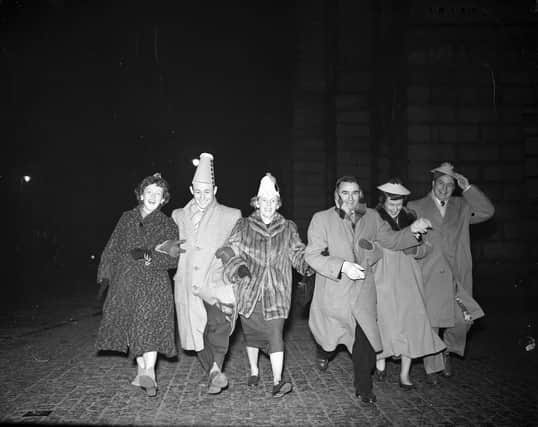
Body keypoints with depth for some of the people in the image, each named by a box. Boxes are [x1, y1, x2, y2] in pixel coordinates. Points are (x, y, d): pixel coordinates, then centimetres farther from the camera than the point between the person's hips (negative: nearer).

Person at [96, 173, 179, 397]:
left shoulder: (167, 225, 3)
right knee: (131, 326, 6)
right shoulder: (127, 218, 11)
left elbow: (173, 258, -4)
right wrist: (105, 276, 9)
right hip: (125, 281, 3)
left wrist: (149, 256, -17)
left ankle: (149, 372, -12)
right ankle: (142, 370, 19)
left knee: (149, 325, -13)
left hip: (154, 283, -3)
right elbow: (112, 249, 14)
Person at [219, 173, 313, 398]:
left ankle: (277, 382, -6)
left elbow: (299, 256, 5)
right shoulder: (243, 226, 3)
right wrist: (238, 267, -20)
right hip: (249, 291, 1)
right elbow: (230, 251, -2)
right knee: (251, 333, 14)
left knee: (275, 335, -9)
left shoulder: (288, 228, 6)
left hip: (276, 292, -1)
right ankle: (254, 371, 36)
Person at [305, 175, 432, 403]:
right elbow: (312, 255, -11)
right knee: (330, 334, 15)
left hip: (363, 292, 2)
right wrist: (342, 266, -24)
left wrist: (412, 230, -8)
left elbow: (390, 240, 11)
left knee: (366, 343, 0)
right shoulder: (322, 219, -7)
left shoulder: (371, 217, 4)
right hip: (333, 292, -2)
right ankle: (324, 350, 53)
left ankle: (363, 389, 21)